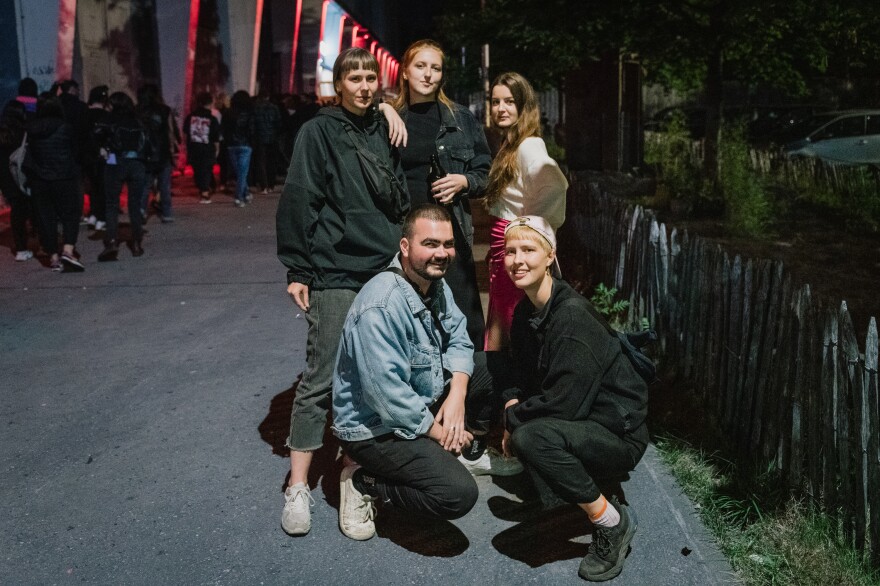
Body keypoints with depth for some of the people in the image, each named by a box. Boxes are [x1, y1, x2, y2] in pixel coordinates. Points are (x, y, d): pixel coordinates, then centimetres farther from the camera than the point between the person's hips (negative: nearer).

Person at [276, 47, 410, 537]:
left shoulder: (385, 131, 13)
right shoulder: (319, 132, -2)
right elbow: (298, 201, -7)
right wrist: (297, 269, -11)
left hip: (386, 269, 5)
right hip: (336, 273, -5)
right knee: (322, 377, -4)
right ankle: (298, 487, 5)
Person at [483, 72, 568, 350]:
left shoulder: (529, 146, -15)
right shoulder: (509, 145, 14)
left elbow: (555, 186, -31)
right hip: (501, 247, 9)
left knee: (501, 330, -2)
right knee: (496, 330, 15)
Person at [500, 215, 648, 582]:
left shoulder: (573, 316, -24)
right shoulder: (525, 313, 4)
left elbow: (564, 402, -28)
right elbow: (521, 377, 14)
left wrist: (514, 417, -13)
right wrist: (513, 405, -7)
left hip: (619, 434, -9)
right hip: (581, 428, 10)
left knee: (532, 437, -30)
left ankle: (612, 523, -11)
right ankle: (603, 489, 14)